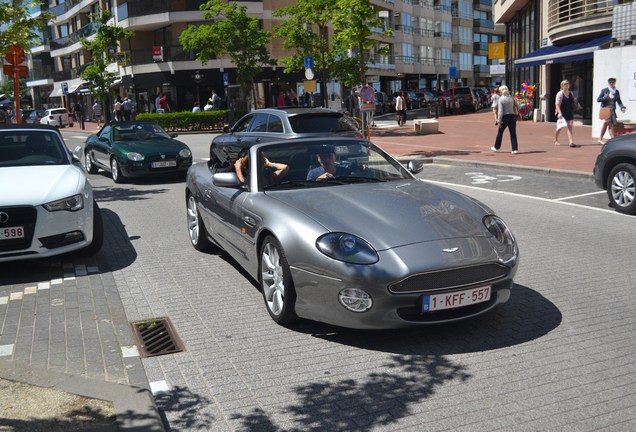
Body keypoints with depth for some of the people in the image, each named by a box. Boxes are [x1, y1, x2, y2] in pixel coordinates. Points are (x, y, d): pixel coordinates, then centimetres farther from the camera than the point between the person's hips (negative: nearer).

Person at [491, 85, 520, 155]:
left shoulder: (501, 99, -10)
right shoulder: (511, 98, 3)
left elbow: (500, 111, -15)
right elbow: (518, 107, 7)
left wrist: (499, 121, -13)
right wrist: (516, 113, 24)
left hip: (505, 117, -3)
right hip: (512, 116, 4)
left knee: (500, 133, 13)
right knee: (513, 134, 4)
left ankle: (497, 147, 25)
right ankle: (514, 149, 0)